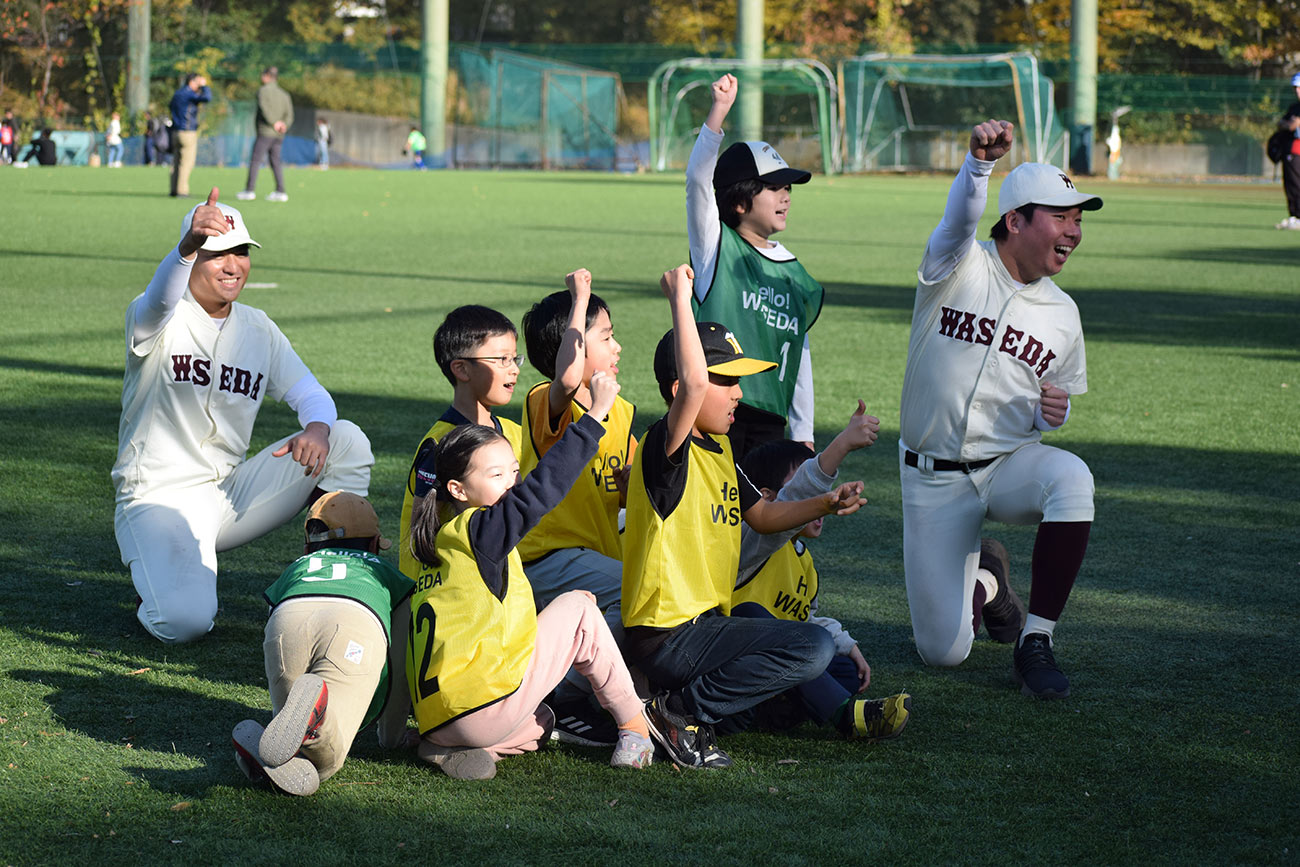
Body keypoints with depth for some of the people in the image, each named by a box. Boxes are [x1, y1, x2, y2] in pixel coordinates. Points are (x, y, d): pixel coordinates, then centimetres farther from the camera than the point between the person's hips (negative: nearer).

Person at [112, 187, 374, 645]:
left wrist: (317, 428, -19)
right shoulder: (159, 319, -9)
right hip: (159, 500, -5)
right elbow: (160, 299, -34)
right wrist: (189, 243, -57)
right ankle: (158, 577, 10)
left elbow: (310, 393, 7)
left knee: (347, 440, -10)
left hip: (230, 495, 5)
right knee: (186, 623, -28)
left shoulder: (258, 329, 9)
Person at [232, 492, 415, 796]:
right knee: (325, 761, -5)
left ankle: (256, 741, -26)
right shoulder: (385, 573, 42)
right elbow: (400, 661, 40)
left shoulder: (294, 569, 45)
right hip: (356, 622, -2)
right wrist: (393, 734, 52)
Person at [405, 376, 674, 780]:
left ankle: (447, 749, 11)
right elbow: (542, 488, -17)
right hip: (484, 710, -8)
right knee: (579, 610, 8)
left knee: (540, 721, 37)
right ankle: (635, 725, 14)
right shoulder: (478, 531, -8)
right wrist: (595, 415, -14)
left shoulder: (446, 541, 18)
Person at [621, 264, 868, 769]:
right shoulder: (667, 449, -17)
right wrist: (680, 298, -32)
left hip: (708, 624, 10)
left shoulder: (718, 449, 13)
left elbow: (761, 515, 25)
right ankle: (681, 710, -14)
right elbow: (692, 384, -37)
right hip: (667, 636, -10)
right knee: (813, 649, -22)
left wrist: (826, 504, 11)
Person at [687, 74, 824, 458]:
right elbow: (698, 178, -15)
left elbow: (800, 354, 18)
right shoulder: (716, 246, 1)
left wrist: (803, 434, 14)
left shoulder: (793, 272, 15)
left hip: (770, 420, 5)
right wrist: (719, 111, -28)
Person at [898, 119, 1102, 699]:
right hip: (933, 480, -2)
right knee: (942, 650, -4)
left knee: (1071, 478, -35)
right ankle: (983, 579, 34)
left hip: (1010, 464, 2)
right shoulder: (958, 265, -7)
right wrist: (980, 161, -52)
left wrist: (1052, 412, -9)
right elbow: (962, 216, -31)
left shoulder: (1062, 315, 5)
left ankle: (1035, 643, -22)